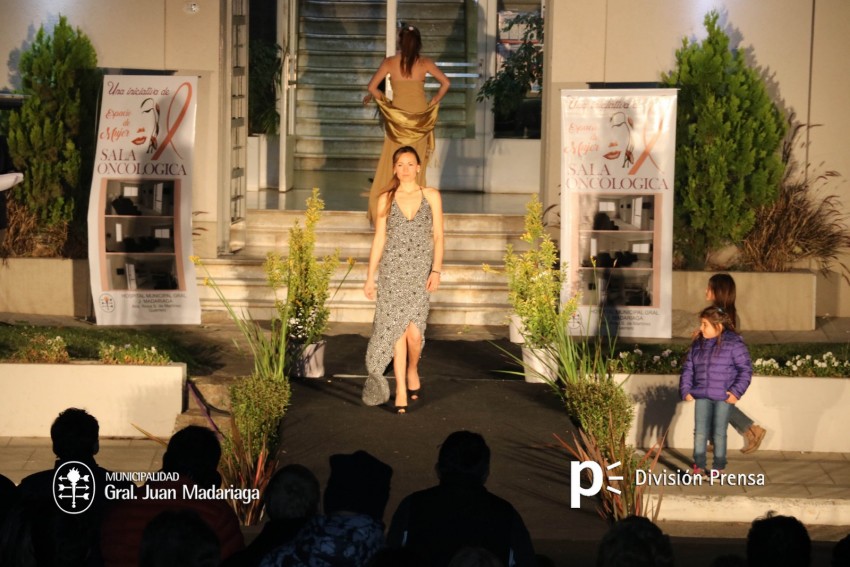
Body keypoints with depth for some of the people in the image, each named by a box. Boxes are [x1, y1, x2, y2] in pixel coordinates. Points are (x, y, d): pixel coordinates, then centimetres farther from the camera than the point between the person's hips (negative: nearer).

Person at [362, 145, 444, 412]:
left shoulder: (431, 196, 5)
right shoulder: (386, 199, 7)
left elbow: (438, 236, 3)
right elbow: (379, 239, 8)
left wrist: (436, 270, -7)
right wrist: (370, 277, 5)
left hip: (420, 270, -1)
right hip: (392, 270, 1)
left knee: (414, 331, -10)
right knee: (396, 329, -1)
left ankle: (412, 371, 21)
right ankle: (400, 391, 6)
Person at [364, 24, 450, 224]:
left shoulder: (390, 62, -5)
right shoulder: (424, 63, -2)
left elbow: (372, 87, -9)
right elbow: (446, 83, -5)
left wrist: (384, 101, 6)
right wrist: (434, 102, 6)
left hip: (397, 117, -1)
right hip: (419, 118, 1)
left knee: (392, 165, 6)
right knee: (417, 169, 8)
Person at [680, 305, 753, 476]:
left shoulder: (733, 344, -7)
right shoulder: (697, 345, 8)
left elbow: (745, 369, -7)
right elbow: (688, 369, 13)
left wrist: (736, 392, -14)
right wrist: (685, 390, 3)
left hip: (723, 397, -4)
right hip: (701, 396, 4)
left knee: (719, 433, 5)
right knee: (700, 432, 3)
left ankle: (718, 468, 15)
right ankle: (699, 466, 12)